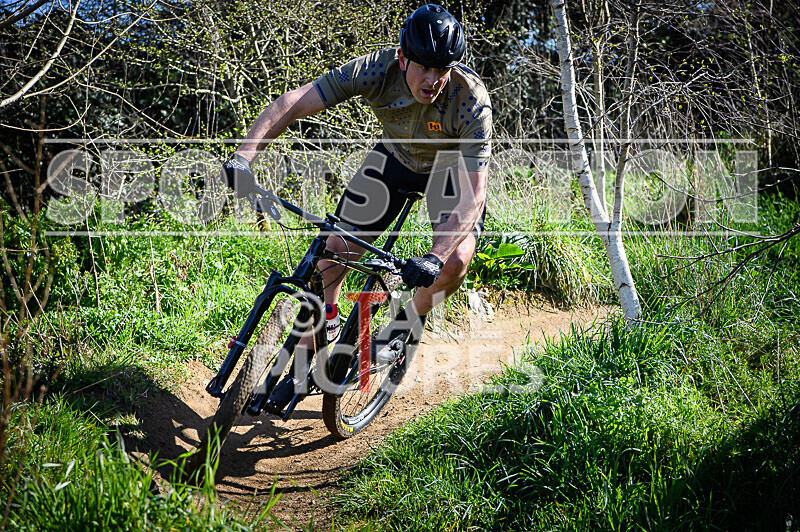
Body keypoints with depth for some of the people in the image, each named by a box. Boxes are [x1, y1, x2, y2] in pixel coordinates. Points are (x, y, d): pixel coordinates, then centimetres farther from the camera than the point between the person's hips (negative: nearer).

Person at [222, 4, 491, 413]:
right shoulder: (377, 70, -32)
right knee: (334, 249, -6)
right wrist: (244, 156, -47)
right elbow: (291, 103, -32)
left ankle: (408, 325, 6)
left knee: (455, 261, -26)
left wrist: (433, 258, -55)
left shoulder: (471, 99, -38)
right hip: (397, 157, 2)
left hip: (454, 166, -2)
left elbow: (474, 194, -41)